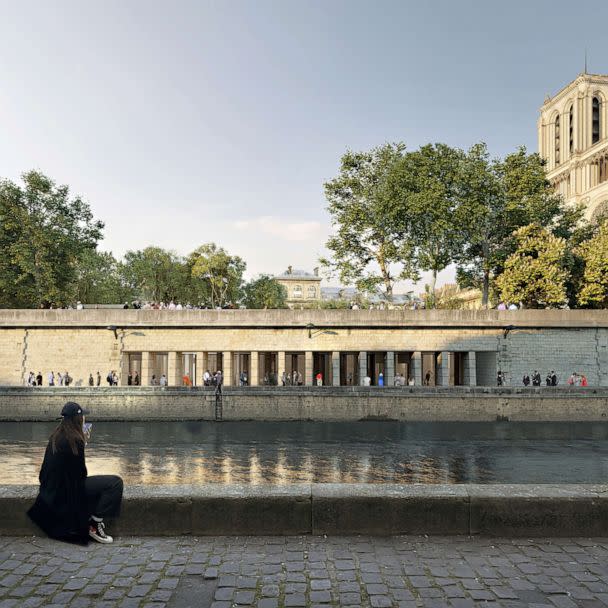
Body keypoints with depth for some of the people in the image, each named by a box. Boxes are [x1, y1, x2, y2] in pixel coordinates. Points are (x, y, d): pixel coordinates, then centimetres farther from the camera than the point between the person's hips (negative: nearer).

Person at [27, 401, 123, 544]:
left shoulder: (56, 436, 4)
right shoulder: (74, 440, -22)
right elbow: (81, 472, -15)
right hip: (68, 489, -10)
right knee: (115, 482, -13)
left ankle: (93, 520, 19)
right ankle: (95, 524, -6)